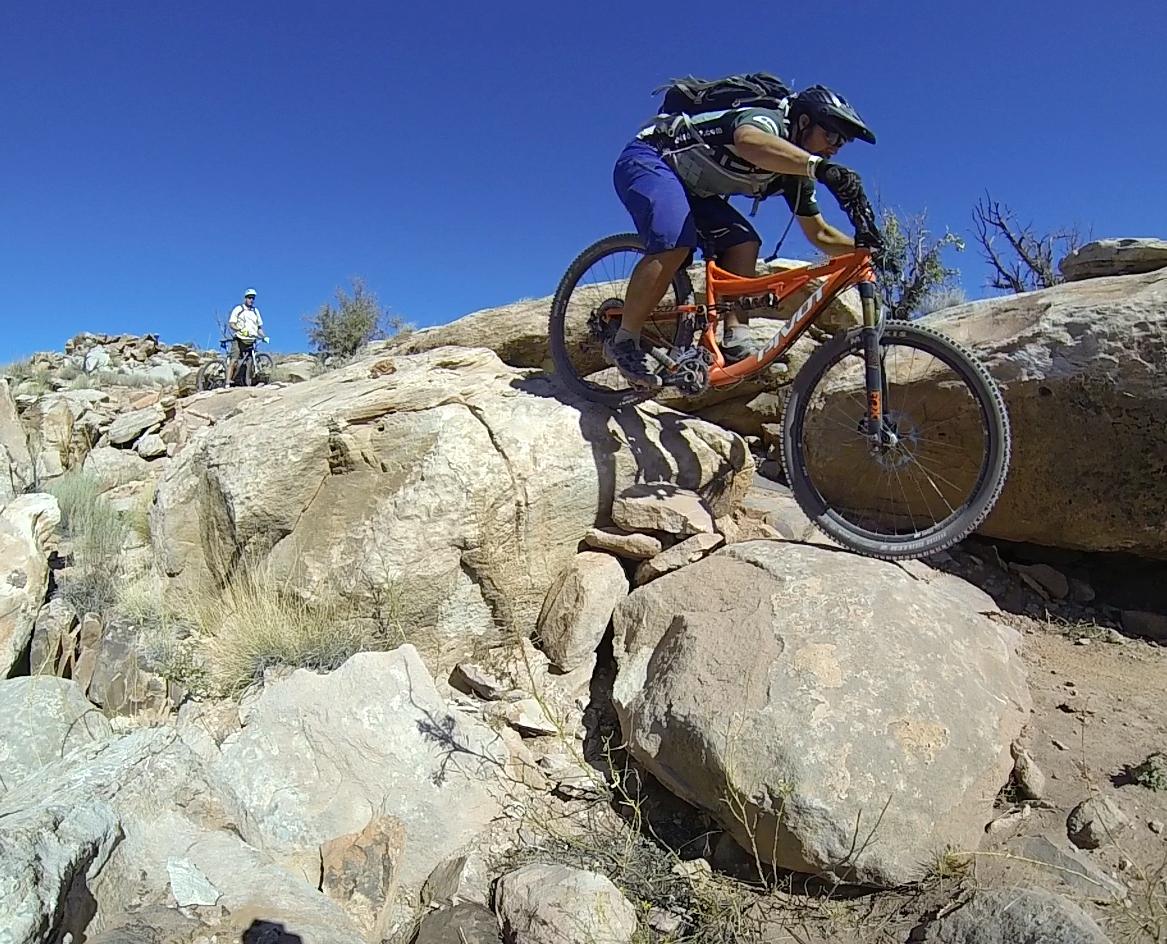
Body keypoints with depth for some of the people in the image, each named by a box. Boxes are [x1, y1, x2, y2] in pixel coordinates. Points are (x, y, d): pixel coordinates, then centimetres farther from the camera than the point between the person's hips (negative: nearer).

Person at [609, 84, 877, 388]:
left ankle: (735, 342, -10)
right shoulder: (768, 121, -22)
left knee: (744, 243, -7)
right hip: (647, 160, -9)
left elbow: (820, 234, 8)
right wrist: (819, 166, -57)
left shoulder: (795, 170, 4)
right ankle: (624, 342, -21)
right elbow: (748, 141, -48)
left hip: (689, 187, 9)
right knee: (676, 243, -32)